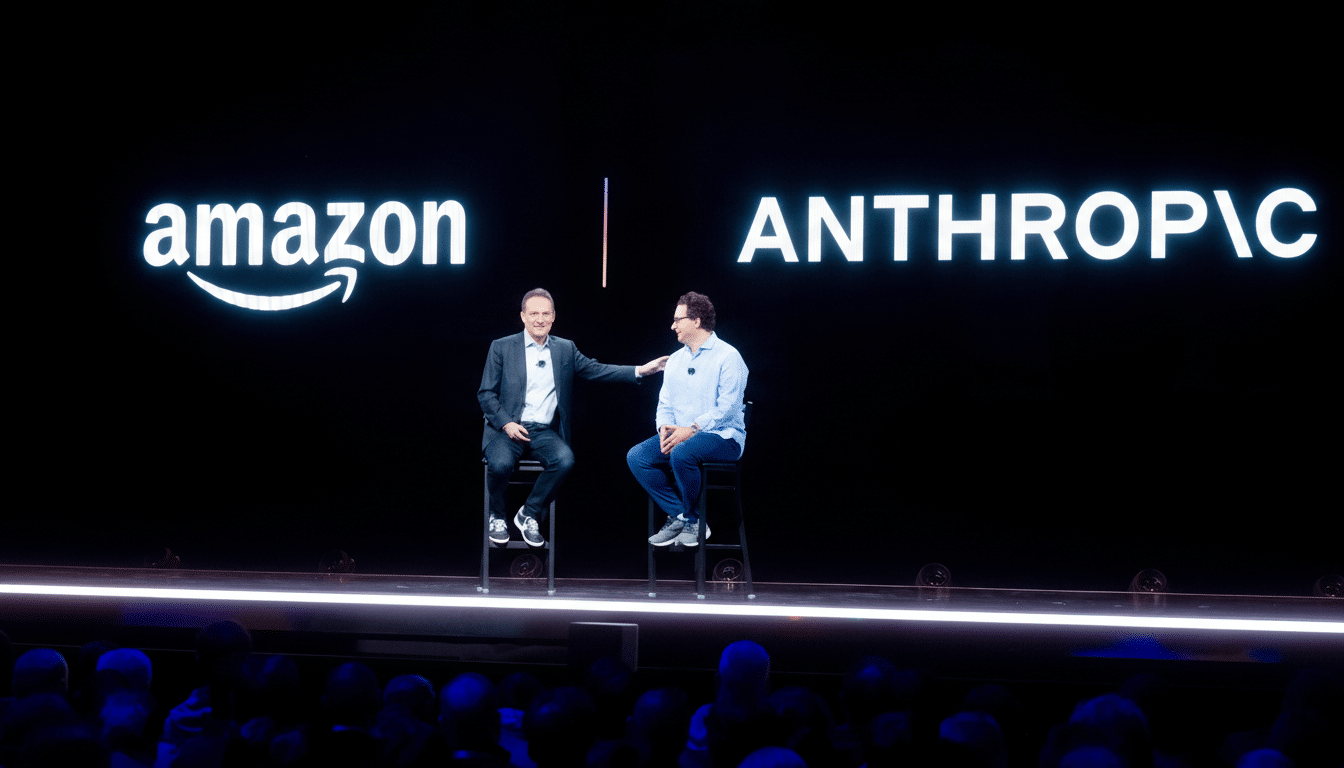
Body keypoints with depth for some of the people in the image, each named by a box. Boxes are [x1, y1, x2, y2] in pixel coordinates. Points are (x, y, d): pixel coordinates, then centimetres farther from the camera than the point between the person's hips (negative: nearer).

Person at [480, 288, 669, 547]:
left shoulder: (565, 349, 14)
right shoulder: (502, 348, 4)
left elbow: (595, 370, 11)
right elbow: (486, 394, 3)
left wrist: (640, 370, 0)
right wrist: (506, 424, -13)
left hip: (544, 431, 3)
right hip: (507, 429, -3)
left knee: (564, 460, -28)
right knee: (500, 463, -33)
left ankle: (528, 515, -8)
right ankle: (497, 516, -3)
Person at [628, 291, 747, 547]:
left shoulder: (727, 357, -7)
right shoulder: (676, 360, 17)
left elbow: (726, 408, -16)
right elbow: (665, 404, 16)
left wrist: (691, 430, -24)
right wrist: (665, 427, -7)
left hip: (722, 436, -7)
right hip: (679, 433, 8)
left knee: (681, 454, -37)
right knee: (636, 457, -14)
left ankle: (691, 519, -15)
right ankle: (679, 516, -12)